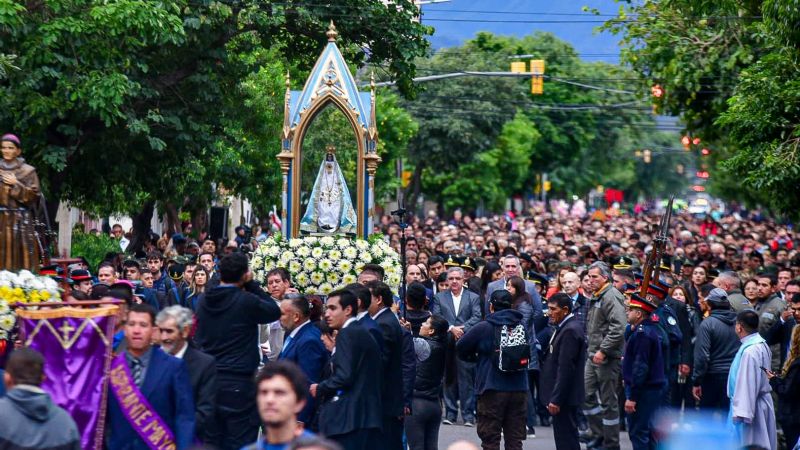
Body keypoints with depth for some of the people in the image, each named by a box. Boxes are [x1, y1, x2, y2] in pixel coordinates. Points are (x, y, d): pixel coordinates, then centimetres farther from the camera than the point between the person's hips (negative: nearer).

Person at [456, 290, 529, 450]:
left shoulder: (483, 328, -8)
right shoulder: (522, 327, 4)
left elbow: (460, 348, 1)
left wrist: (478, 358, 16)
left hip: (492, 390, -4)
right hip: (519, 389, 4)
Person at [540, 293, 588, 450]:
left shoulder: (570, 330, -17)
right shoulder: (566, 327, 14)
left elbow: (566, 368, -22)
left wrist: (556, 399, -22)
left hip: (564, 396, -10)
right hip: (560, 396, 10)